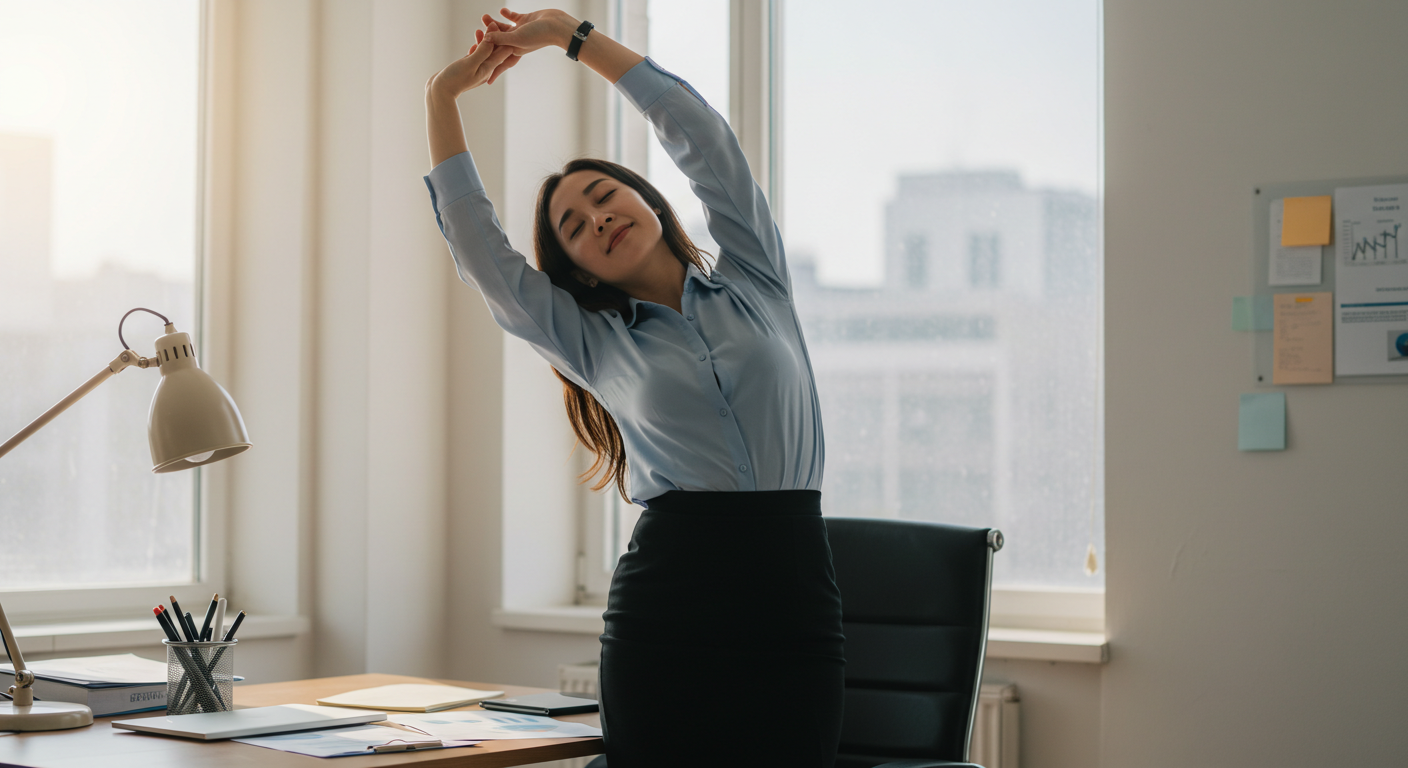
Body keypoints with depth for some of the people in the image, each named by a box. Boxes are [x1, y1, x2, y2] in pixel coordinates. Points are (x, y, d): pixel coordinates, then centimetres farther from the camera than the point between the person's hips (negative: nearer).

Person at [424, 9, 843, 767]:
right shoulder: (597, 343, 12)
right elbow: (479, 249, 9)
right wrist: (444, 96, 14)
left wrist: (570, 34, 12)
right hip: (665, 611, 0)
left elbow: (699, 134, 8)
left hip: (793, 598, 0)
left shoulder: (752, 283, 12)